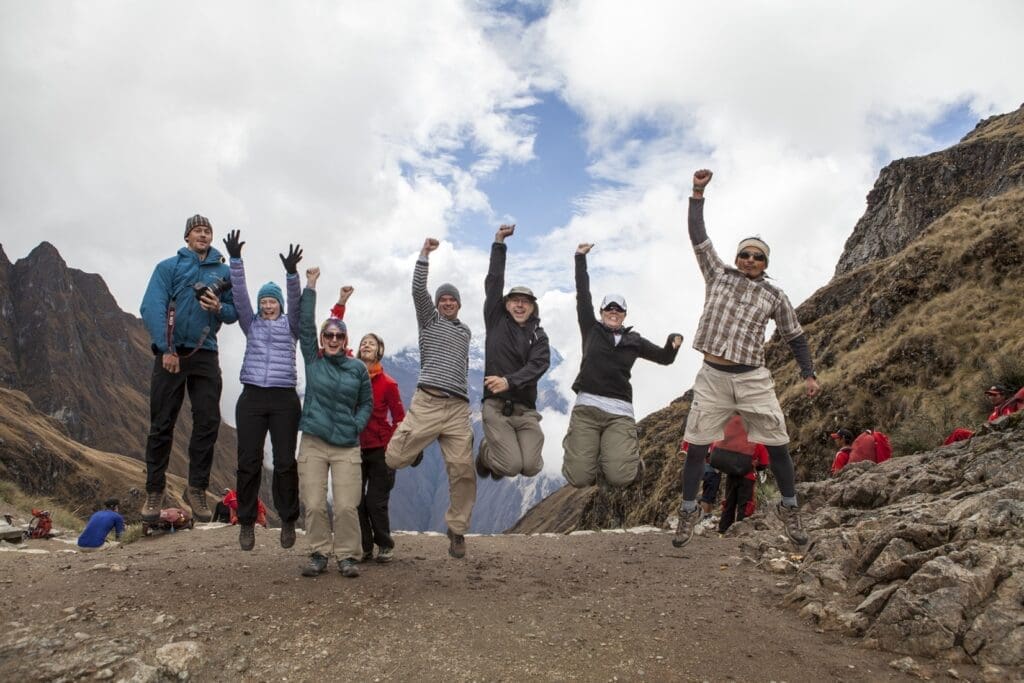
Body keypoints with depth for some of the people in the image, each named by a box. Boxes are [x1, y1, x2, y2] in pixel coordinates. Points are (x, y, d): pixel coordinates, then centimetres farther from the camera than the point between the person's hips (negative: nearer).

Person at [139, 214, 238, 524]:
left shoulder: (224, 272, 12)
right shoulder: (169, 266, 4)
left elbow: (234, 313, 13)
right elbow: (151, 308, -6)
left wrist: (219, 308, -11)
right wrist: (166, 349, -15)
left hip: (205, 355, 2)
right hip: (171, 353, -2)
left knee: (208, 422, -3)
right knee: (162, 424, 1)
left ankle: (197, 489, 8)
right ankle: (154, 491, 11)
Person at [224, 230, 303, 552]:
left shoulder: (290, 324, 13)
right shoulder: (251, 324, 16)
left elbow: (295, 300, -4)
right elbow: (240, 294, 5)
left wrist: (292, 272, -21)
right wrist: (235, 260, -7)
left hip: (284, 399, -1)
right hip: (252, 397, 1)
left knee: (285, 462, -2)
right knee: (248, 462, -1)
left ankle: (288, 521, 7)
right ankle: (247, 522, 7)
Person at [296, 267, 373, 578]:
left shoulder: (358, 368, 6)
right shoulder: (313, 359, 6)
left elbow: (367, 403, 14)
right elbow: (304, 324, -1)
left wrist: (357, 425, -2)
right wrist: (310, 287, -2)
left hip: (347, 446, 0)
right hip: (313, 444, 1)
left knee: (346, 506, -6)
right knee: (314, 505, -1)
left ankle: (347, 556, 7)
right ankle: (320, 554, 13)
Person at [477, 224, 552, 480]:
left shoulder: (539, 336, 9)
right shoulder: (496, 322, 8)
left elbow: (538, 365, -10)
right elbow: (493, 282, 2)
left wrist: (509, 382, -27)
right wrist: (499, 244, -2)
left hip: (525, 410, 2)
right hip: (496, 406, -2)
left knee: (531, 467, -14)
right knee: (511, 466, -17)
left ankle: (502, 452, 21)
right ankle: (487, 452, 19)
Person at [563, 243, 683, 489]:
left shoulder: (634, 340, 19)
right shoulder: (591, 330, 14)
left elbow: (664, 357, 23)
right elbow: (583, 295, 10)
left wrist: (673, 344, 1)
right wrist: (580, 258, 9)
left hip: (620, 411, 1)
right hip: (586, 407, -1)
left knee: (619, 477, -20)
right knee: (579, 478, -15)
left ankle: (623, 451, 16)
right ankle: (584, 450, 20)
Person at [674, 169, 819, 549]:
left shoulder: (774, 297, 6)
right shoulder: (718, 275, 7)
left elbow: (795, 337, 14)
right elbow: (698, 238, 2)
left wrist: (809, 374, 6)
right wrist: (697, 194, -4)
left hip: (752, 379, 0)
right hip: (712, 377, 0)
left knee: (777, 445, 2)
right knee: (696, 446, 0)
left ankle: (789, 509, 21)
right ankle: (688, 512, 14)